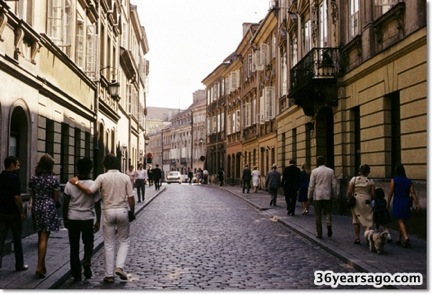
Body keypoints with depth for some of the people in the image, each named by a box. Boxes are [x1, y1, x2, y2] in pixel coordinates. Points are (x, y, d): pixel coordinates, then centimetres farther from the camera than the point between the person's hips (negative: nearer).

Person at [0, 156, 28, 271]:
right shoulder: (14, 178, -15)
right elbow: (17, 197, -19)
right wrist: (22, 212, -12)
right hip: (13, 213, -5)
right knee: (17, 239, 7)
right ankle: (19, 265, 16)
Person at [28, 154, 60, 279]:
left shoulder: (33, 178, 2)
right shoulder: (54, 179, -8)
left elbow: (32, 196, 6)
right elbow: (56, 198, -3)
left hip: (36, 207, 4)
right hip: (49, 208, -4)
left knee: (40, 237, 16)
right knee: (44, 238, -3)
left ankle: (42, 265, 24)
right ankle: (39, 267, -7)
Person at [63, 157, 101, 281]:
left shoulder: (69, 184, -6)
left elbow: (65, 204, 0)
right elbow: (97, 205, -5)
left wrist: (65, 219, 12)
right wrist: (98, 221, 4)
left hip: (73, 219, 1)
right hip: (87, 219, -1)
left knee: (74, 247, 10)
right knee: (88, 243, 18)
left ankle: (76, 274, 14)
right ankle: (87, 262, -8)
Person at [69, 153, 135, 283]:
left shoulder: (102, 177, -5)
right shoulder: (125, 177, 0)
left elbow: (89, 191, -14)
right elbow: (131, 198, -2)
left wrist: (77, 182, -2)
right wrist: (132, 213, 10)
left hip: (108, 212, 0)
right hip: (122, 211, 1)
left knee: (109, 244, 8)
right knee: (124, 241, 17)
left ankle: (109, 275, 11)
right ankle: (119, 267, 0)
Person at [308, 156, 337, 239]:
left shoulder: (314, 171, -5)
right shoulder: (330, 171, 2)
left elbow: (311, 185, -4)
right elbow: (334, 184, 5)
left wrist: (309, 196, 5)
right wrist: (334, 195, 15)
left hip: (317, 196, -2)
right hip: (327, 195, 2)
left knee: (318, 215, 6)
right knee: (327, 212, 13)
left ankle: (319, 233, 6)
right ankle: (329, 224, -15)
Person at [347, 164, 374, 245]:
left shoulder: (354, 179, -2)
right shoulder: (370, 181, 0)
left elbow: (349, 192, -5)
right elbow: (373, 194, -1)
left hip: (356, 201, 1)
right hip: (366, 202, -1)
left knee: (356, 220, 13)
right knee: (368, 220, 2)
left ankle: (357, 238, 17)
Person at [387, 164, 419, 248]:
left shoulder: (394, 180, -5)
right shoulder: (409, 181, 6)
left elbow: (391, 193, -6)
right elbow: (413, 193, -2)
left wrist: (388, 203, 2)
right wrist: (416, 204, -5)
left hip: (397, 203, -4)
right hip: (406, 203, 4)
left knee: (401, 221, -6)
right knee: (403, 221, 16)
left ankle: (406, 238, -26)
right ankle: (399, 239, 26)